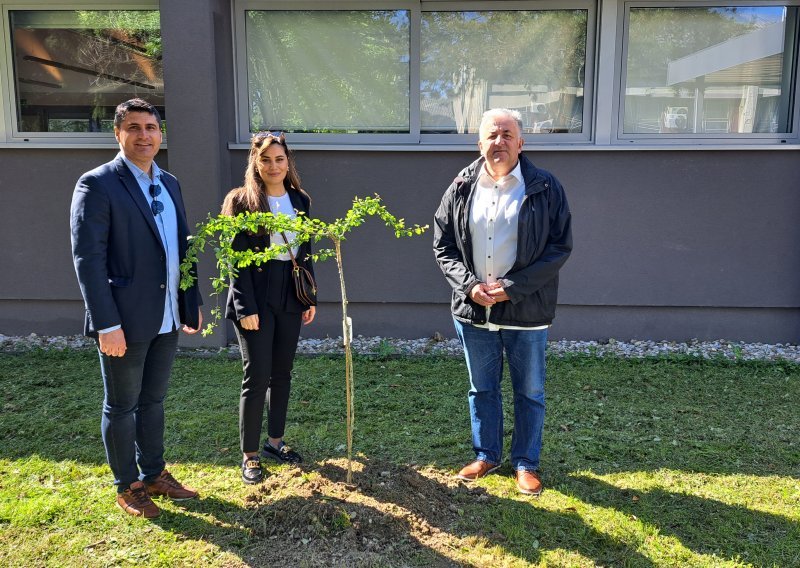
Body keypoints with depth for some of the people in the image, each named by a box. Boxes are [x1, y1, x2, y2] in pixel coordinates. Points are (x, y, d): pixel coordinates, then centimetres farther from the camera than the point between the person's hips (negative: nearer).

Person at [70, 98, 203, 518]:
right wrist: (107, 324, -19)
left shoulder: (169, 183, 10)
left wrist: (192, 303, 12)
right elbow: (88, 259, -15)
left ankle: (154, 474, 35)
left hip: (167, 319, 6)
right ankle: (127, 487, 27)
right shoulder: (97, 184, -11)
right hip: (126, 321, -6)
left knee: (153, 401, 19)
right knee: (121, 407, 10)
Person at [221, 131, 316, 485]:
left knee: (282, 373, 13)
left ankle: (275, 441, 28)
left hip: (290, 296, 5)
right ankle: (249, 455, 11)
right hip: (256, 297, -5)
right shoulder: (241, 201, -7)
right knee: (257, 377, -2)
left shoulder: (300, 201, 9)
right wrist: (245, 308, -15)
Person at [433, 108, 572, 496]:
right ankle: (486, 455, 36)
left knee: (529, 392, 11)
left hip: (526, 312, -2)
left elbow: (560, 247, -8)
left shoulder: (545, 188, -6)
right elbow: (443, 246, 5)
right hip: (473, 310, 3)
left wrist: (511, 287, -16)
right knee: (482, 389, 17)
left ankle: (526, 463, 30)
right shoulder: (461, 188, 2)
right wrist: (470, 286, -11)